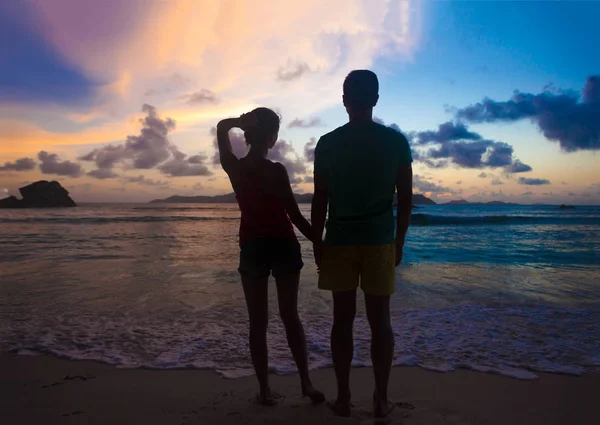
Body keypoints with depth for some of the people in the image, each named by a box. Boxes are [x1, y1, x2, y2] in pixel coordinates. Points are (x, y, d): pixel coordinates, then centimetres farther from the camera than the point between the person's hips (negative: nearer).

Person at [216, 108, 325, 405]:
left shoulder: (233, 168, -2)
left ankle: (265, 389, 14)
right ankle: (306, 383, 17)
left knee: (258, 322, 9)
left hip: (252, 248, 2)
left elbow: (222, 127, 15)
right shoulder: (276, 171, -13)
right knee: (290, 316, 10)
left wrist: (241, 121, 1)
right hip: (283, 246, -2)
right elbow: (295, 216, -12)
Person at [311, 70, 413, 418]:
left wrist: (317, 243, 7)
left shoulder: (328, 144, -1)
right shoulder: (396, 141, 0)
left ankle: (343, 397, 14)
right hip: (380, 242, 0)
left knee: (343, 319, 7)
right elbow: (406, 198, 1)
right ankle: (382, 399, 16)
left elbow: (320, 200, -1)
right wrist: (399, 242, 10)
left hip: (339, 243, 0)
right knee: (380, 320, 7)